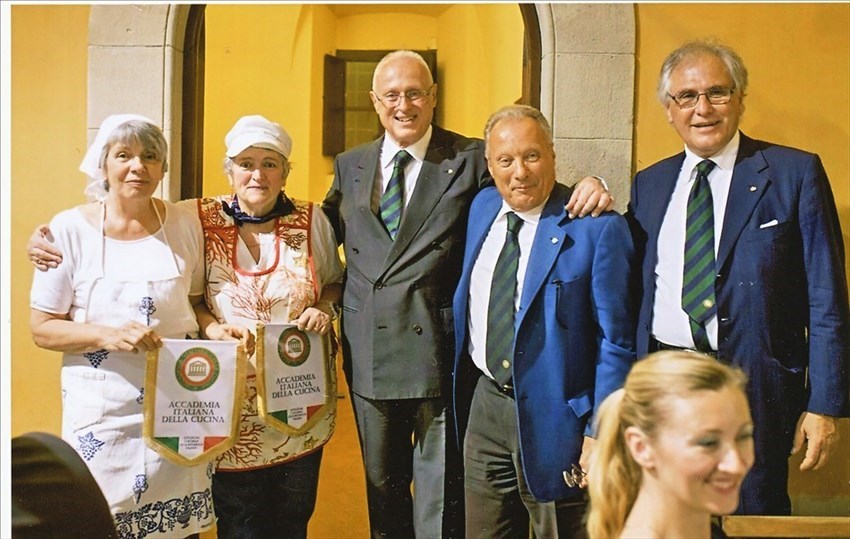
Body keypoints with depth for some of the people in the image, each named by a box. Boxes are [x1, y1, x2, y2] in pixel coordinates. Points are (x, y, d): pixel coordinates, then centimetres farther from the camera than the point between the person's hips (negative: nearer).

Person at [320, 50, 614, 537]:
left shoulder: (470, 159, -2)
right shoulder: (350, 166, 11)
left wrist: (589, 185, -25)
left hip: (439, 351, -4)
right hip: (369, 355, 4)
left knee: (440, 495, 4)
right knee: (382, 484, 20)